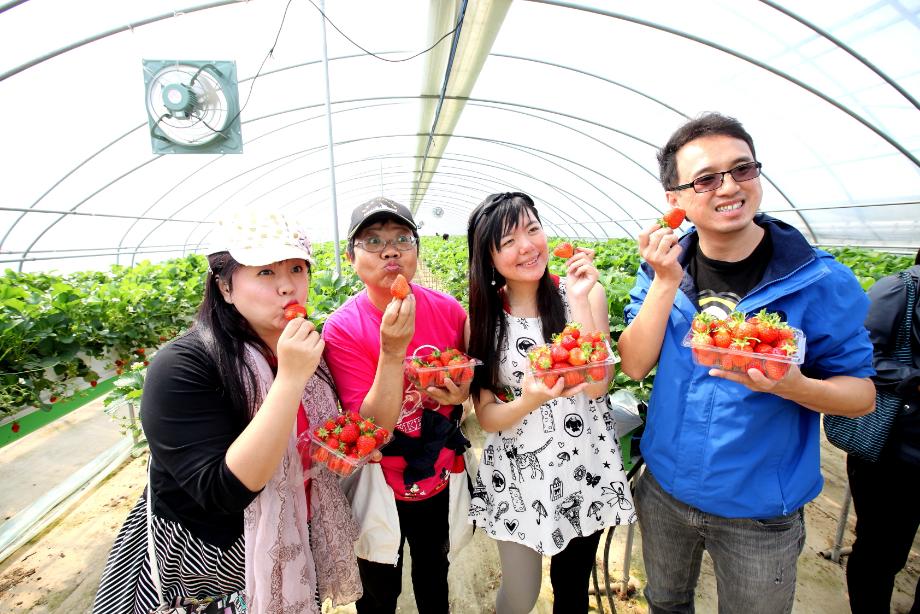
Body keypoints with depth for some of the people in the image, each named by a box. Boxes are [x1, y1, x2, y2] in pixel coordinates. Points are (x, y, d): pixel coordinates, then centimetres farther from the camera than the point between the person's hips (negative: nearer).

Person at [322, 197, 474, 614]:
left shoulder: (448, 310, -12)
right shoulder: (342, 328, -21)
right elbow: (374, 427, -24)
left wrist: (461, 393, -16)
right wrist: (392, 350, -35)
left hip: (442, 480, 3)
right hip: (380, 488, -3)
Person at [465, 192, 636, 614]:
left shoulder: (587, 292, -8)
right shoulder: (481, 314, -8)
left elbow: (597, 385, -19)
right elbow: (487, 417, -8)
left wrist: (578, 299, -23)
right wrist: (528, 401, -28)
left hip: (585, 468, 1)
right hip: (517, 474, 0)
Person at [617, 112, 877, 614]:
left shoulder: (820, 281, -17)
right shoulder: (663, 266, -9)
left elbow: (862, 395, -9)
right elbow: (634, 366, -13)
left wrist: (792, 385, -32)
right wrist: (666, 283, -26)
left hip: (760, 514, -2)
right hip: (664, 491, 3)